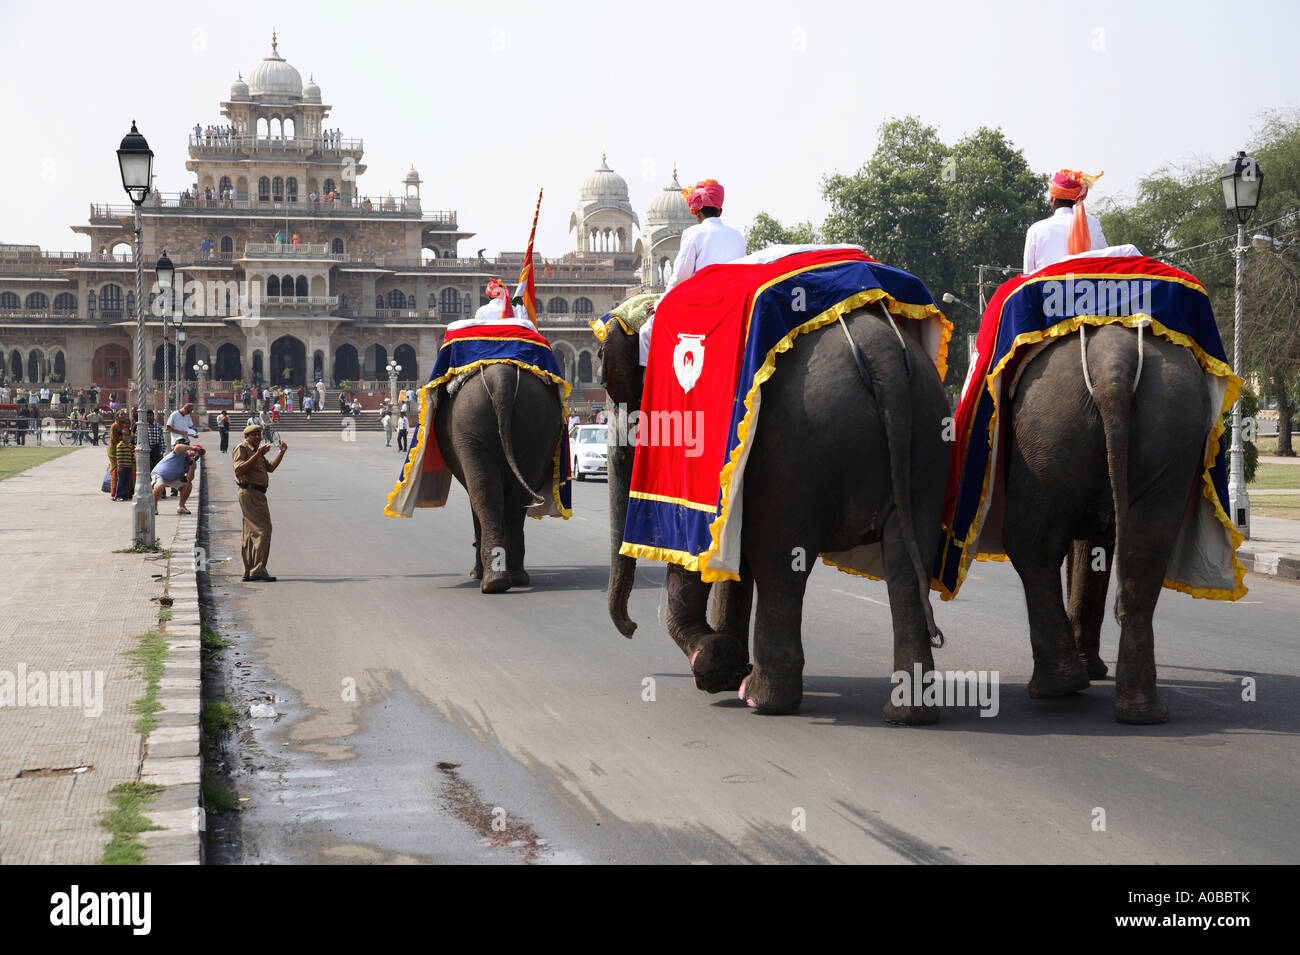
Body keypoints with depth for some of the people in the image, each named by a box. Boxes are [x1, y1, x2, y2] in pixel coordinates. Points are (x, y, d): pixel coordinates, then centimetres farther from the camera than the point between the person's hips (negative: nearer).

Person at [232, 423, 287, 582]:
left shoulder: (256, 451, 24)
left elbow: (270, 467, 22)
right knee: (263, 529, -16)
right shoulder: (241, 449, -5)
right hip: (249, 492, -10)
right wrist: (258, 455, -23)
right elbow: (239, 469, -19)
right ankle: (258, 570, -19)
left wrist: (282, 452, 12)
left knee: (252, 533, 11)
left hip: (257, 494, 10)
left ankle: (248, 572, 15)